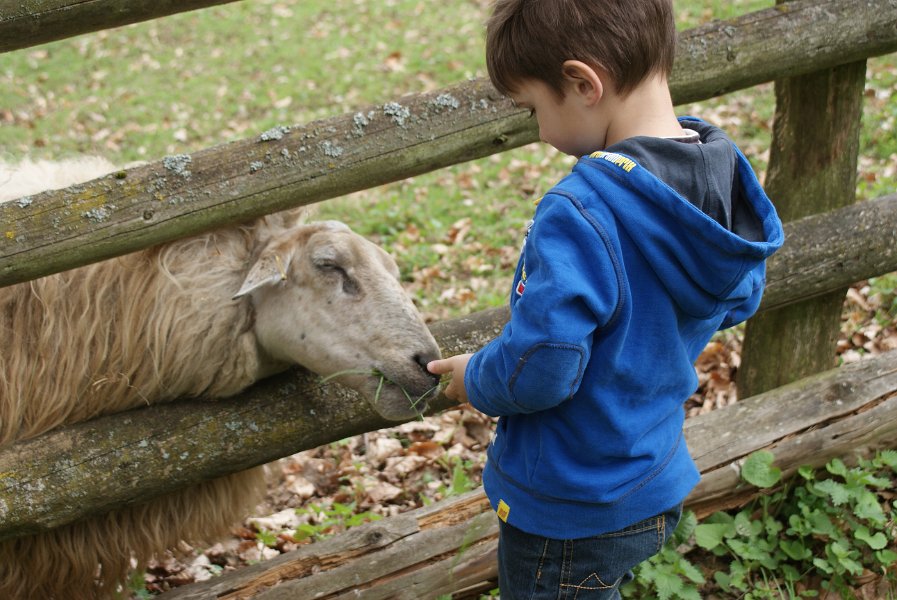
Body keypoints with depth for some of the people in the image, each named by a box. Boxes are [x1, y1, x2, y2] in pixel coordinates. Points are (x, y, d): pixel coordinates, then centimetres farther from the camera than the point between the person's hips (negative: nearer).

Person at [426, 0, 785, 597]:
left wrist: (475, 379, -10)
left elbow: (539, 370, -31)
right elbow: (739, 301, 9)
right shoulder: (725, 173, -6)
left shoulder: (578, 216, -32)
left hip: (570, 513, -8)